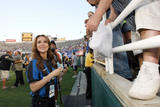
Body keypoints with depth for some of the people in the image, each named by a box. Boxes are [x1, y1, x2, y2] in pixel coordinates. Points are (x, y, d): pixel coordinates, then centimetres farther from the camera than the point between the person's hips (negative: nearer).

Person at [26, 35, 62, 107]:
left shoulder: (51, 61, 1)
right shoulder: (34, 63, -16)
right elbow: (33, 87, -24)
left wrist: (59, 74, -3)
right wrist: (51, 74, -25)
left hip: (52, 99, 6)